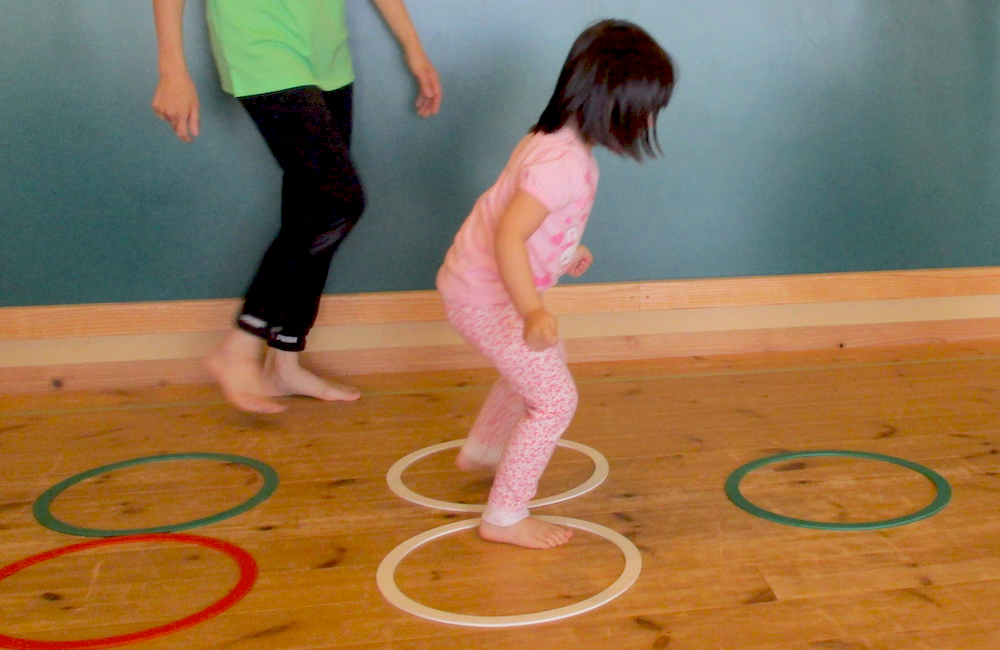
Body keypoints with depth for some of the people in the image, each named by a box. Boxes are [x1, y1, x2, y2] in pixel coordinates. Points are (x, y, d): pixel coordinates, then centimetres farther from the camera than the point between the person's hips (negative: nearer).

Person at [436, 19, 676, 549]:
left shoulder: (553, 139, 3)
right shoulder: (564, 163, -29)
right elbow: (508, 236, -38)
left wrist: (566, 251, 29)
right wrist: (533, 312, -47)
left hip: (478, 282, 10)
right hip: (486, 297, -10)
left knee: (546, 362, 30)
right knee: (555, 399, -6)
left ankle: (480, 450, 50)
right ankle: (503, 518, 5)